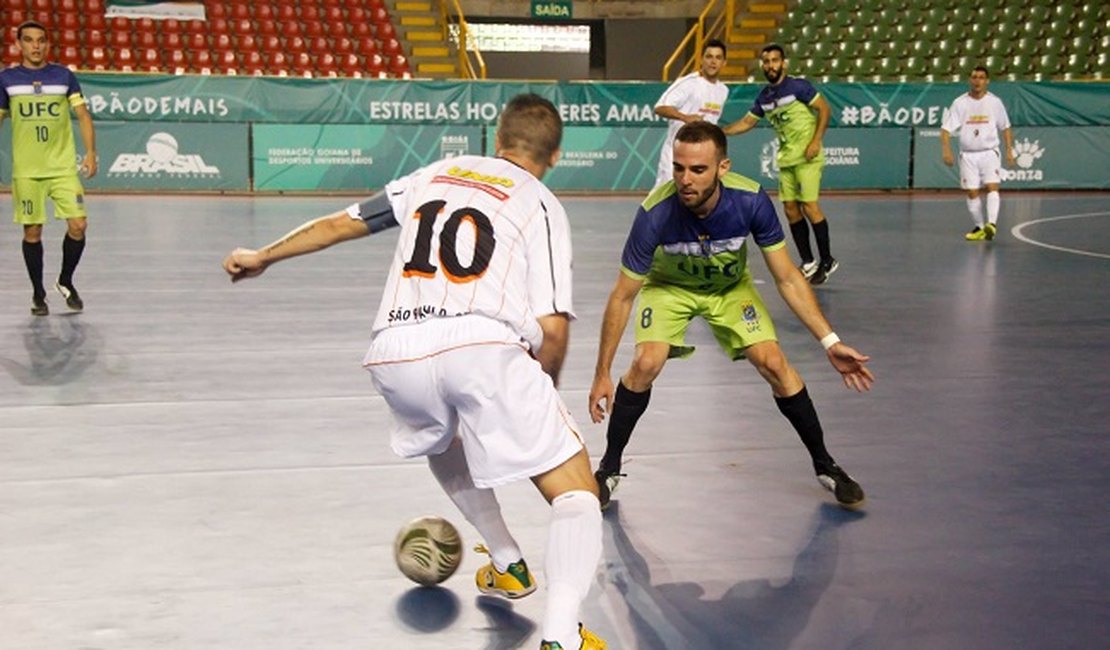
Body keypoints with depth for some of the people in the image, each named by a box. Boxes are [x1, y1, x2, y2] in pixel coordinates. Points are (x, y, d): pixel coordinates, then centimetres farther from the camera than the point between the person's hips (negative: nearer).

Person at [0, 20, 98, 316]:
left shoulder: (64, 75, 5)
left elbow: (83, 116, 5)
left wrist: (90, 153, -6)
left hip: (64, 167, 0)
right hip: (26, 170, 0)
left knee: (78, 225, -9)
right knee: (32, 231, 2)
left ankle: (66, 282, 15)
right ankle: (38, 294, 18)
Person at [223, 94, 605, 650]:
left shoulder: (437, 174, 25)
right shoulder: (541, 206, 13)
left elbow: (342, 223, 33)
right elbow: (552, 328, 1)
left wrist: (263, 256, 49)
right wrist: (543, 394, 22)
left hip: (395, 355, 5)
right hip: (482, 347, -5)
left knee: (441, 441, 38)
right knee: (576, 494, 2)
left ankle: (507, 566, 42)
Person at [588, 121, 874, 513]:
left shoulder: (751, 200, -32)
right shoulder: (655, 213, -36)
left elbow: (787, 279, -19)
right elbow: (622, 297, -25)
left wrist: (829, 342, -24)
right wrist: (602, 374, -23)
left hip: (730, 286, 1)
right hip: (669, 286, -1)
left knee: (774, 364, -14)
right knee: (646, 364, -23)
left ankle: (825, 466, 8)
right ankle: (609, 468, -1)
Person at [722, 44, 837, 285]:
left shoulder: (797, 86, -11)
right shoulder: (764, 96, 8)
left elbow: (824, 109, -10)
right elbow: (747, 122, 18)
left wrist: (816, 141, -16)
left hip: (807, 156, -7)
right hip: (785, 158, 7)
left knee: (809, 206, -11)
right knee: (790, 209, 4)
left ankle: (827, 261, 0)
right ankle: (808, 263, 12)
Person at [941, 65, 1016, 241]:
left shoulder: (995, 102, 0)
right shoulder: (960, 103, -2)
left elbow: (1005, 128, 11)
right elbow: (946, 129, -5)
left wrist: (1009, 151, 5)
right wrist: (946, 151, -18)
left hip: (989, 152, -1)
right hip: (968, 154, 1)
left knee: (992, 187, -18)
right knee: (972, 192, 3)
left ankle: (992, 224, -29)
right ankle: (979, 228, 17)